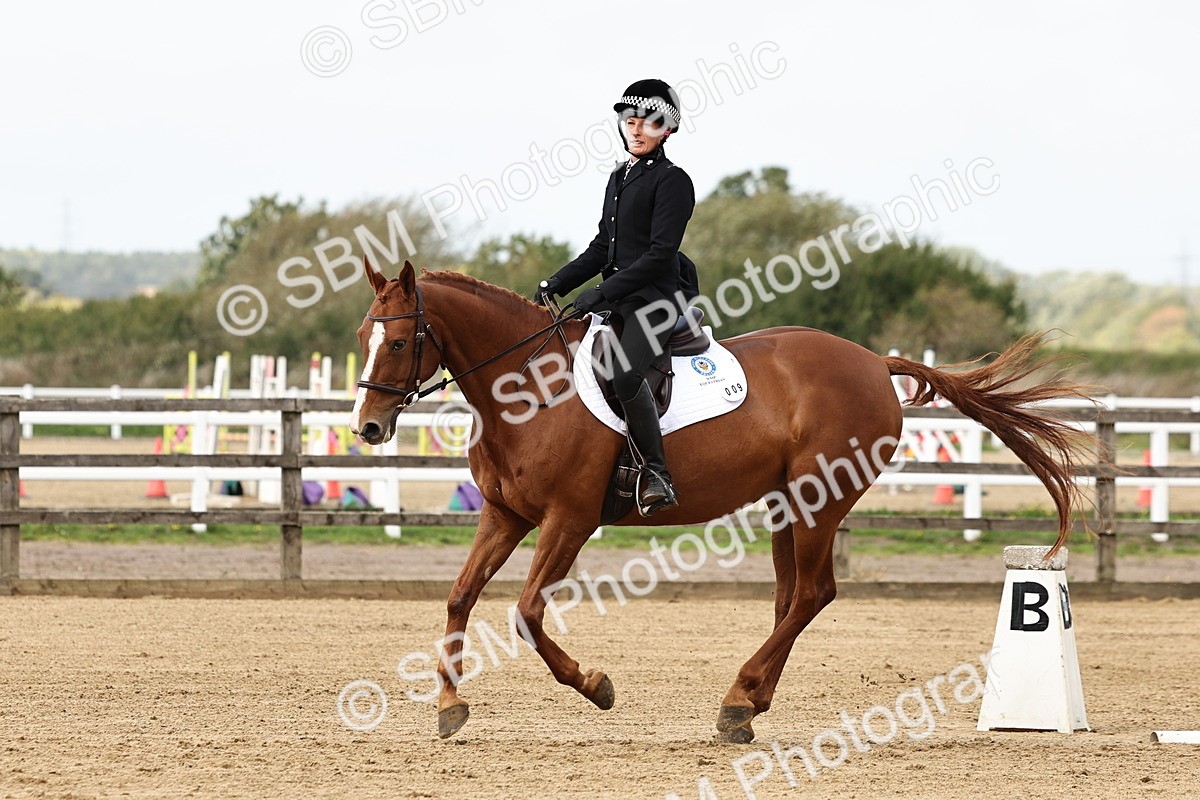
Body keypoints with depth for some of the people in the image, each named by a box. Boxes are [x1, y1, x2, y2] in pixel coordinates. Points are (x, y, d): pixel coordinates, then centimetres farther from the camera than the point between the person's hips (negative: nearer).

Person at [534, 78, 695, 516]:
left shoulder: (672, 181, -8)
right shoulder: (619, 178, 18)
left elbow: (660, 252, -16)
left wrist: (604, 291, -20)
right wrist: (557, 284, 11)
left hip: (657, 295, -10)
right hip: (617, 298, 10)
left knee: (624, 373, -32)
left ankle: (657, 475, -30)